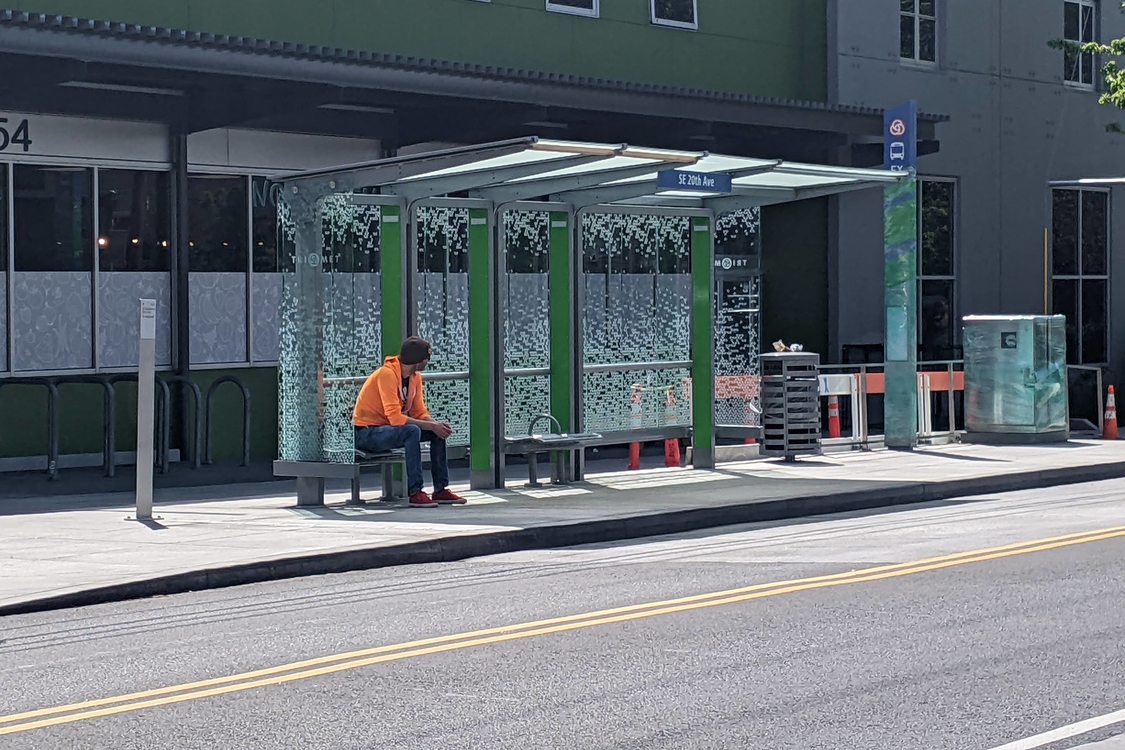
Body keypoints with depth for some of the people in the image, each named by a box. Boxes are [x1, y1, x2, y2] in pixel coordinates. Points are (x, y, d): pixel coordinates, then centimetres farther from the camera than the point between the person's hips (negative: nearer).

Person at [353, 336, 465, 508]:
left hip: (391, 429, 9)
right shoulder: (387, 374, -23)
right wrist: (432, 425, -28)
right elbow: (395, 418, -30)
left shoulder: (415, 377, 5)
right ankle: (415, 493, -31)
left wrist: (437, 424, -18)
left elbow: (420, 413, 3)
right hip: (366, 433, -9)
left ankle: (441, 490, -1)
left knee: (439, 432, -4)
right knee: (412, 431, -33)